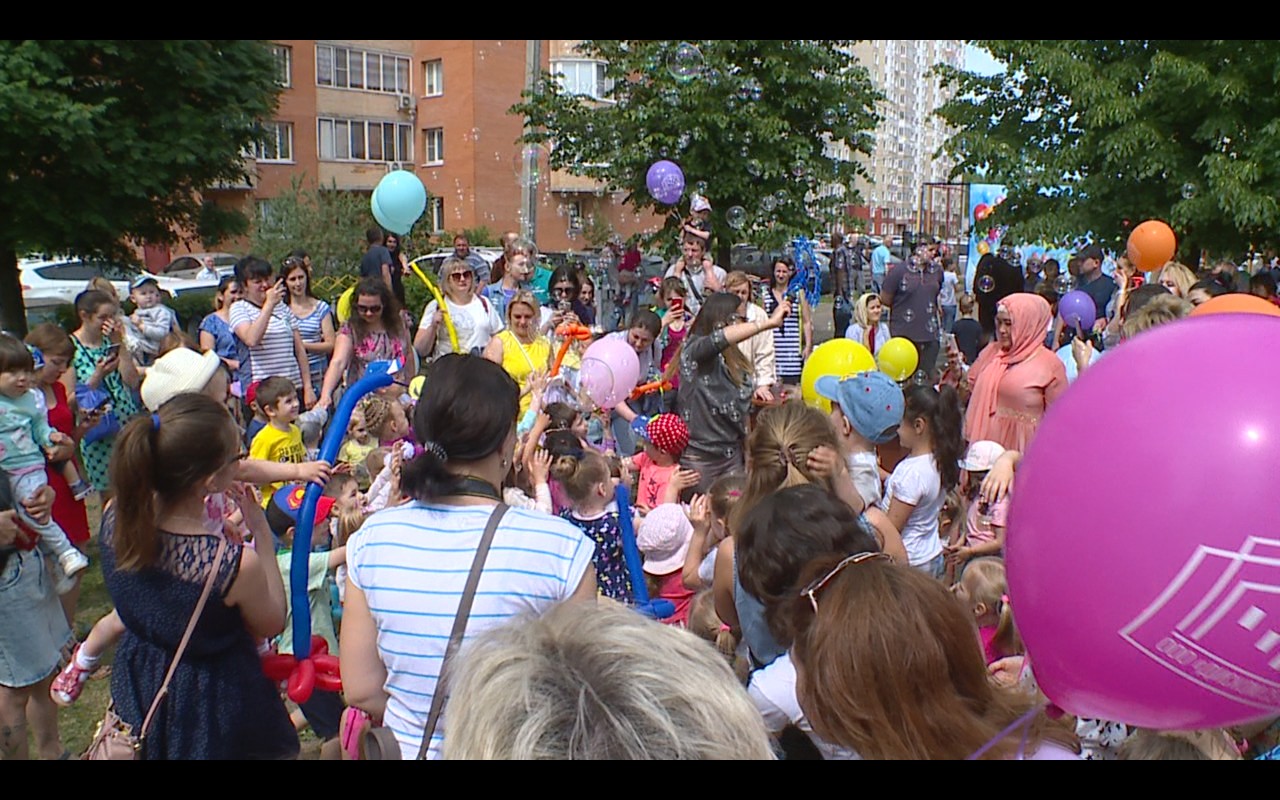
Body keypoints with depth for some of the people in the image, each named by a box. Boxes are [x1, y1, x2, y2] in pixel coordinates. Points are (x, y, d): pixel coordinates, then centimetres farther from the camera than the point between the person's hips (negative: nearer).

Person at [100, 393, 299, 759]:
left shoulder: (116, 517, -21)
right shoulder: (239, 564, -37)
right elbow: (272, 625, -14)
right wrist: (262, 534, -13)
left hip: (137, 682, 5)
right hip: (215, 701, -5)